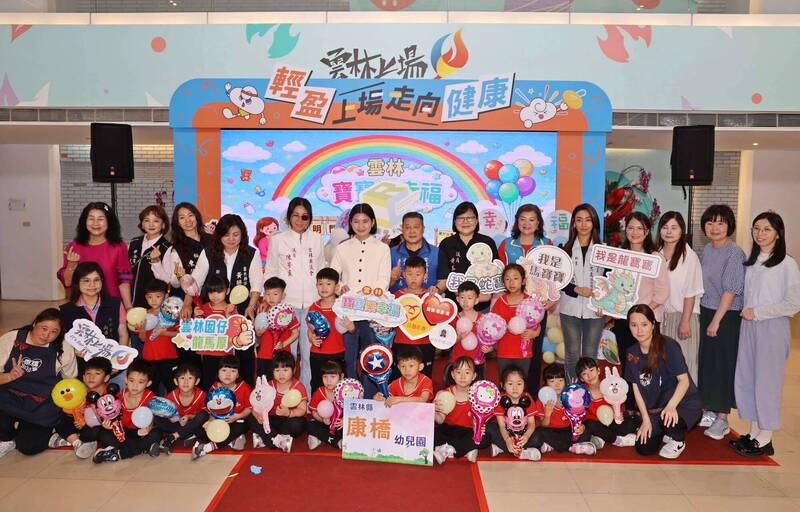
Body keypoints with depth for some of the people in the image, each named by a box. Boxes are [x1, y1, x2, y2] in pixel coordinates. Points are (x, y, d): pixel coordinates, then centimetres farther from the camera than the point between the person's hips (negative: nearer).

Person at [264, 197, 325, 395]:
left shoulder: (316, 239, 12)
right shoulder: (277, 240, 8)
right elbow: (270, 273, 10)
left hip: (312, 303, 1)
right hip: (287, 303, -1)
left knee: (310, 351, 1)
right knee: (287, 352, -1)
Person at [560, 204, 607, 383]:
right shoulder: (565, 250, 5)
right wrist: (577, 290, -15)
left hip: (595, 310, 0)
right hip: (570, 309, 0)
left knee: (590, 355, 6)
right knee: (572, 354, 5)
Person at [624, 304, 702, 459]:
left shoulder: (668, 345, -18)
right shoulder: (632, 353, -2)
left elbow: (684, 380, -22)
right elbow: (636, 388, 1)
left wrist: (671, 406, -36)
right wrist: (646, 420, -4)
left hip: (684, 404, -4)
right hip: (654, 410, 5)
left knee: (669, 418, -36)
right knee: (644, 448, -8)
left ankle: (678, 441, 0)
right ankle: (665, 431, 24)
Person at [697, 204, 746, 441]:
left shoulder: (735, 253, -15)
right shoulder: (707, 250, 7)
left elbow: (731, 290, -18)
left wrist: (716, 320, -17)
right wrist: (705, 316, 11)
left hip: (727, 316, -7)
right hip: (706, 312, 7)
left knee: (723, 365, 1)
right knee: (705, 361, 11)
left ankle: (722, 419, 13)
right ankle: (709, 411, 25)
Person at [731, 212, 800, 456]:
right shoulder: (751, 262, 11)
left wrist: (757, 312, -12)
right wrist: (746, 313, 3)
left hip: (773, 328, -6)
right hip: (749, 326, 6)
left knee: (766, 381, 1)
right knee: (745, 379, 8)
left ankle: (765, 440, 14)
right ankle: (753, 432, 22)